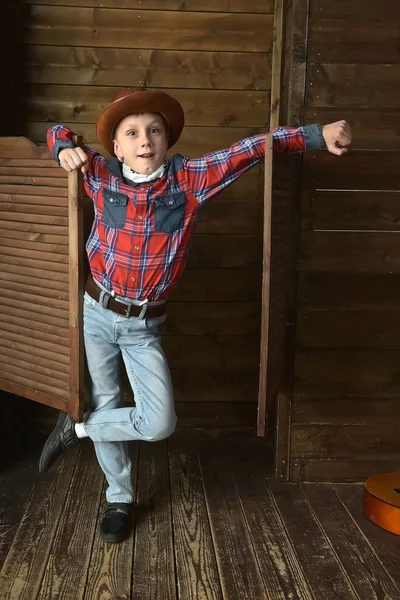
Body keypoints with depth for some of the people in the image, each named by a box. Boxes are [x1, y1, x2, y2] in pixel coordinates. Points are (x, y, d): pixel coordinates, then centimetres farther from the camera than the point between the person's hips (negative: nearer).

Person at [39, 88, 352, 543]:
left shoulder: (190, 180, -12)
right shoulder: (103, 177, -8)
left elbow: (252, 148, -10)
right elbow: (56, 132, 8)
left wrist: (319, 135, -18)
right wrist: (66, 149, -15)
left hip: (144, 325, -1)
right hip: (98, 312, 1)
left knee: (160, 424, -11)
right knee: (106, 403, 12)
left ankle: (77, 429, 15)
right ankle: (120, 499, 33)